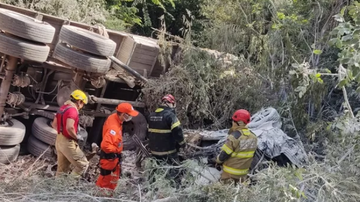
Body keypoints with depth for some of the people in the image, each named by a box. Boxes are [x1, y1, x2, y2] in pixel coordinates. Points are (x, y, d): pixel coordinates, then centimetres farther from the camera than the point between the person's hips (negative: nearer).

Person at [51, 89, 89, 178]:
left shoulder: (62, 108, 11)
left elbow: (54, 124, 19)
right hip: (68, 142, -10)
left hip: (59, 140, 10)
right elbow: (69, 127, -30)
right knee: (83, 164, -1)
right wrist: (76, 137, -15)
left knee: (62, 168, 19)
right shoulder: (72, 110, -18)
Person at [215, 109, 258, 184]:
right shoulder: (253, 137, -4)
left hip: (230, 174, -6)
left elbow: (223, 155, -19)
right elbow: (252, 155, 6)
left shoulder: (234, 137, -25)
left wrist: (218, 160, 2)